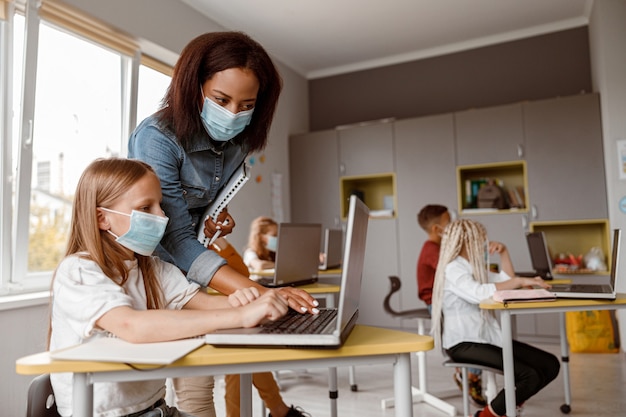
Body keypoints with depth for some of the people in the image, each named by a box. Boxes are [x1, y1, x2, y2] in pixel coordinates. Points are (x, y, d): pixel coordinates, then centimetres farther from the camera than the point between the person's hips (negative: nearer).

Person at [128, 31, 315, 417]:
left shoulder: (240, 139, -8)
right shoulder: (157, 138, -27)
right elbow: (177, 240, -33)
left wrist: (219, 214, -9)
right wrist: (260, 293, -44)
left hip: (192, 255, 5)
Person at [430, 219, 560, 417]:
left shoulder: (474, 268, 19)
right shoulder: (453, 269, -13)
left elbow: (506, 279, 24)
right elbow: (479, 294, -30)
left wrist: (503, 251, 13)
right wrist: (520, 281, -26)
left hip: (487, 336, 10)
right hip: (464, 343, -10)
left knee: (550, 365, 0)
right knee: (529, 376, -23)